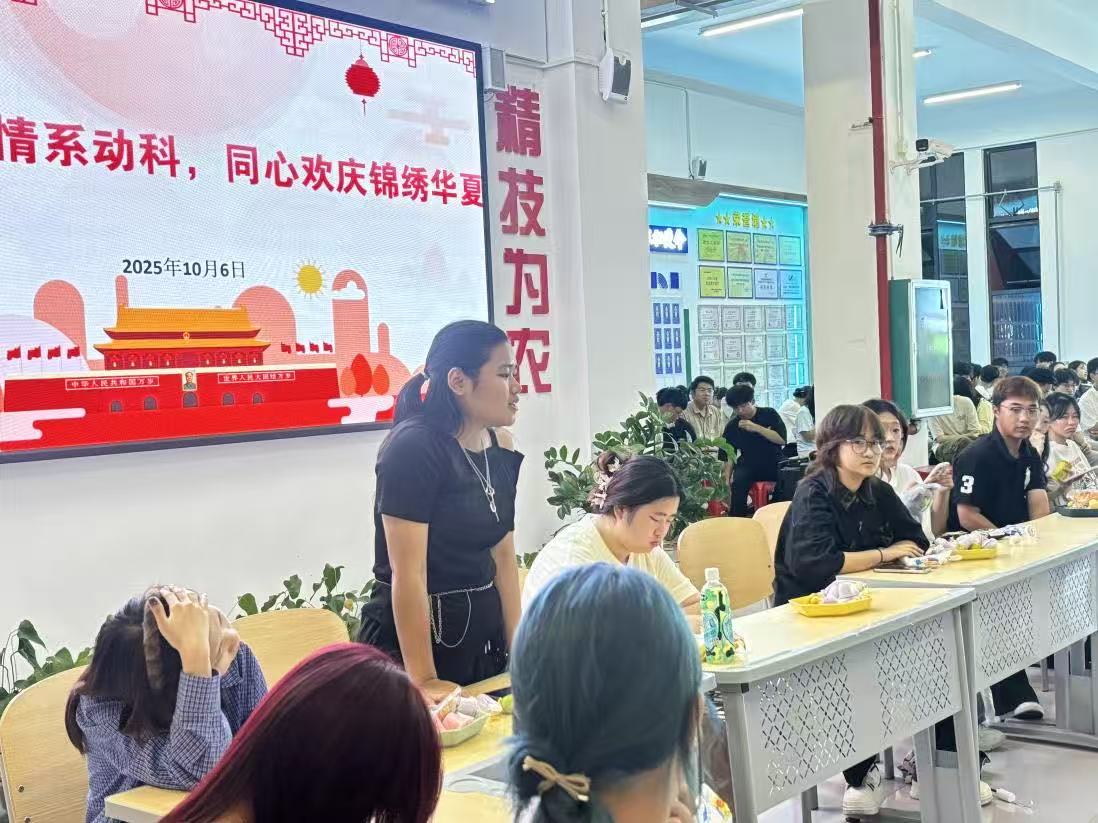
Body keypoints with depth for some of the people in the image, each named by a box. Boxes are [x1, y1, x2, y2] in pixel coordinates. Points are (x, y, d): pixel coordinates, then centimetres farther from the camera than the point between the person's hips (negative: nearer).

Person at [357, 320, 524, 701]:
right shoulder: (414, 447, -20)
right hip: (415, 641, -7)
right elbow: (408, 573, -21)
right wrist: (424, 681, -21)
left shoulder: (500, 448, 2)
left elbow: (503, 555, 8)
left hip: (482, 639, 7)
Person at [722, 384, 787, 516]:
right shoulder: (732, 426, 3)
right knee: (738, 481, -31)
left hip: (774, 464, -1)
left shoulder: (769, 414, -1)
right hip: (748, 465, 1)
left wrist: (756, 428, -21)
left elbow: (782, 440, -12)